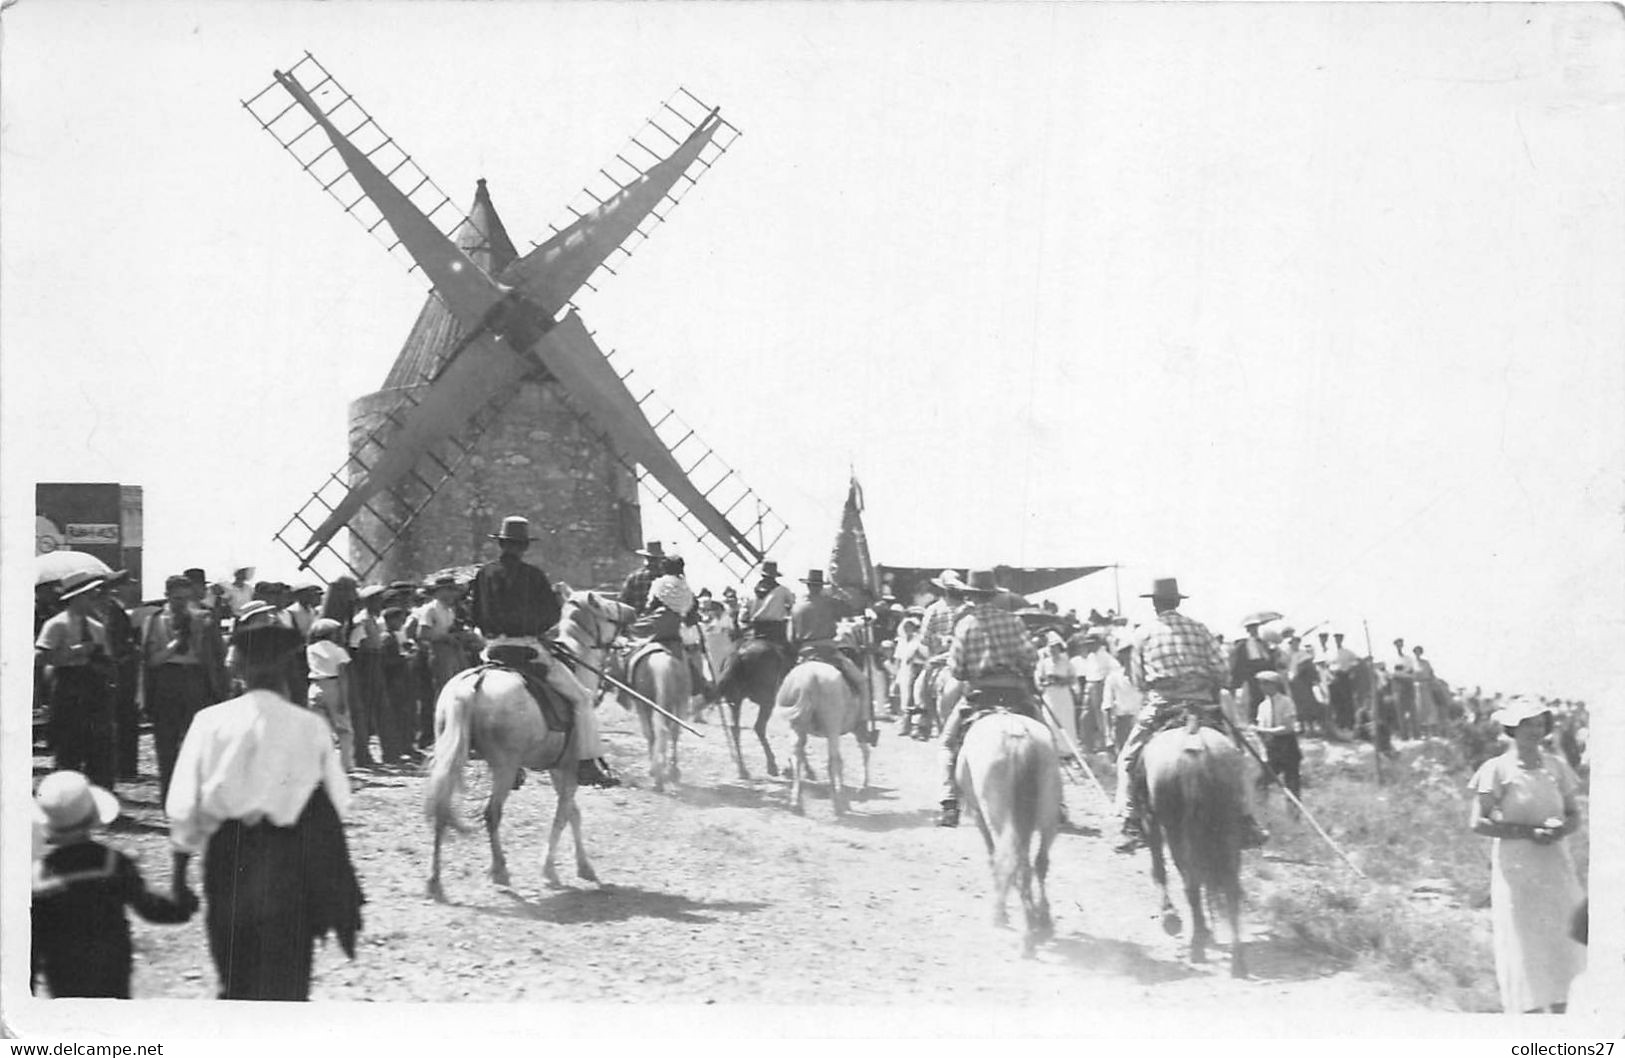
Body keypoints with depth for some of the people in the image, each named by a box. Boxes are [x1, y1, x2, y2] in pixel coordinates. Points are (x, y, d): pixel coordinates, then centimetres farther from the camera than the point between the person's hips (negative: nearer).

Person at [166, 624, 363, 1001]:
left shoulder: (210, 722, -5)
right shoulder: (311, 727, -8)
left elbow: (184, 806, -3)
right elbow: (333, 808, -4)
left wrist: (179, 869, 6)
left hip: (227, 859, 2)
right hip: (289, 864, -2)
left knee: (235, 983, 18)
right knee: (285, 984, 6)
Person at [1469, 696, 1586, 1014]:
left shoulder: (1556, 767, 7)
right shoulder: (1497, 770, -7)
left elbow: (1574, 816, 12)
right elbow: (1476, 822, -10)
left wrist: (1560, 828, -11)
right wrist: (1529, 832, -17)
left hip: (1556, 869, 4)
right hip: (1516, 871, -4)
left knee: (1564, 946, 3)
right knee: (1523, 949, -2)